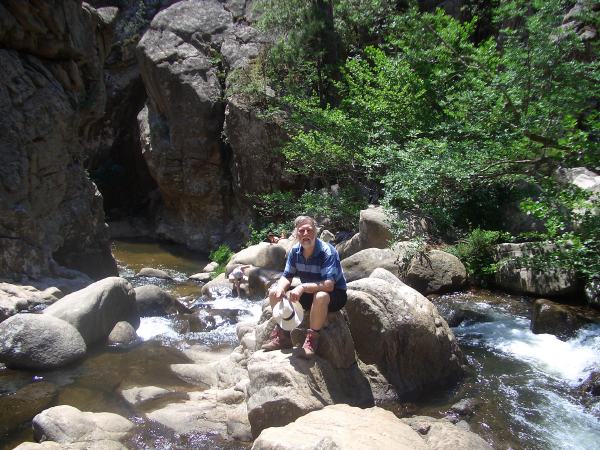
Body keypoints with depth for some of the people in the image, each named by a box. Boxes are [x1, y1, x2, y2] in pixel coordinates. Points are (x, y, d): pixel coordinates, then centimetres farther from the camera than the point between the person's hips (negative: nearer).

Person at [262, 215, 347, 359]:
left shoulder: (327, 252, -25)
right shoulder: (295, 251, -6)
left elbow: (328, 285, -35)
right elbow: (286, 277, -2)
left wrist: (303, 287, -44)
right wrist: (280, 288, -26)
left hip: (335, 295, -6)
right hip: (309, 293, 7)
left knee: (320, 296, -42)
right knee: (274, 292, -5)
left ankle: (312, 341, -23)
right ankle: (282, 336, 1)